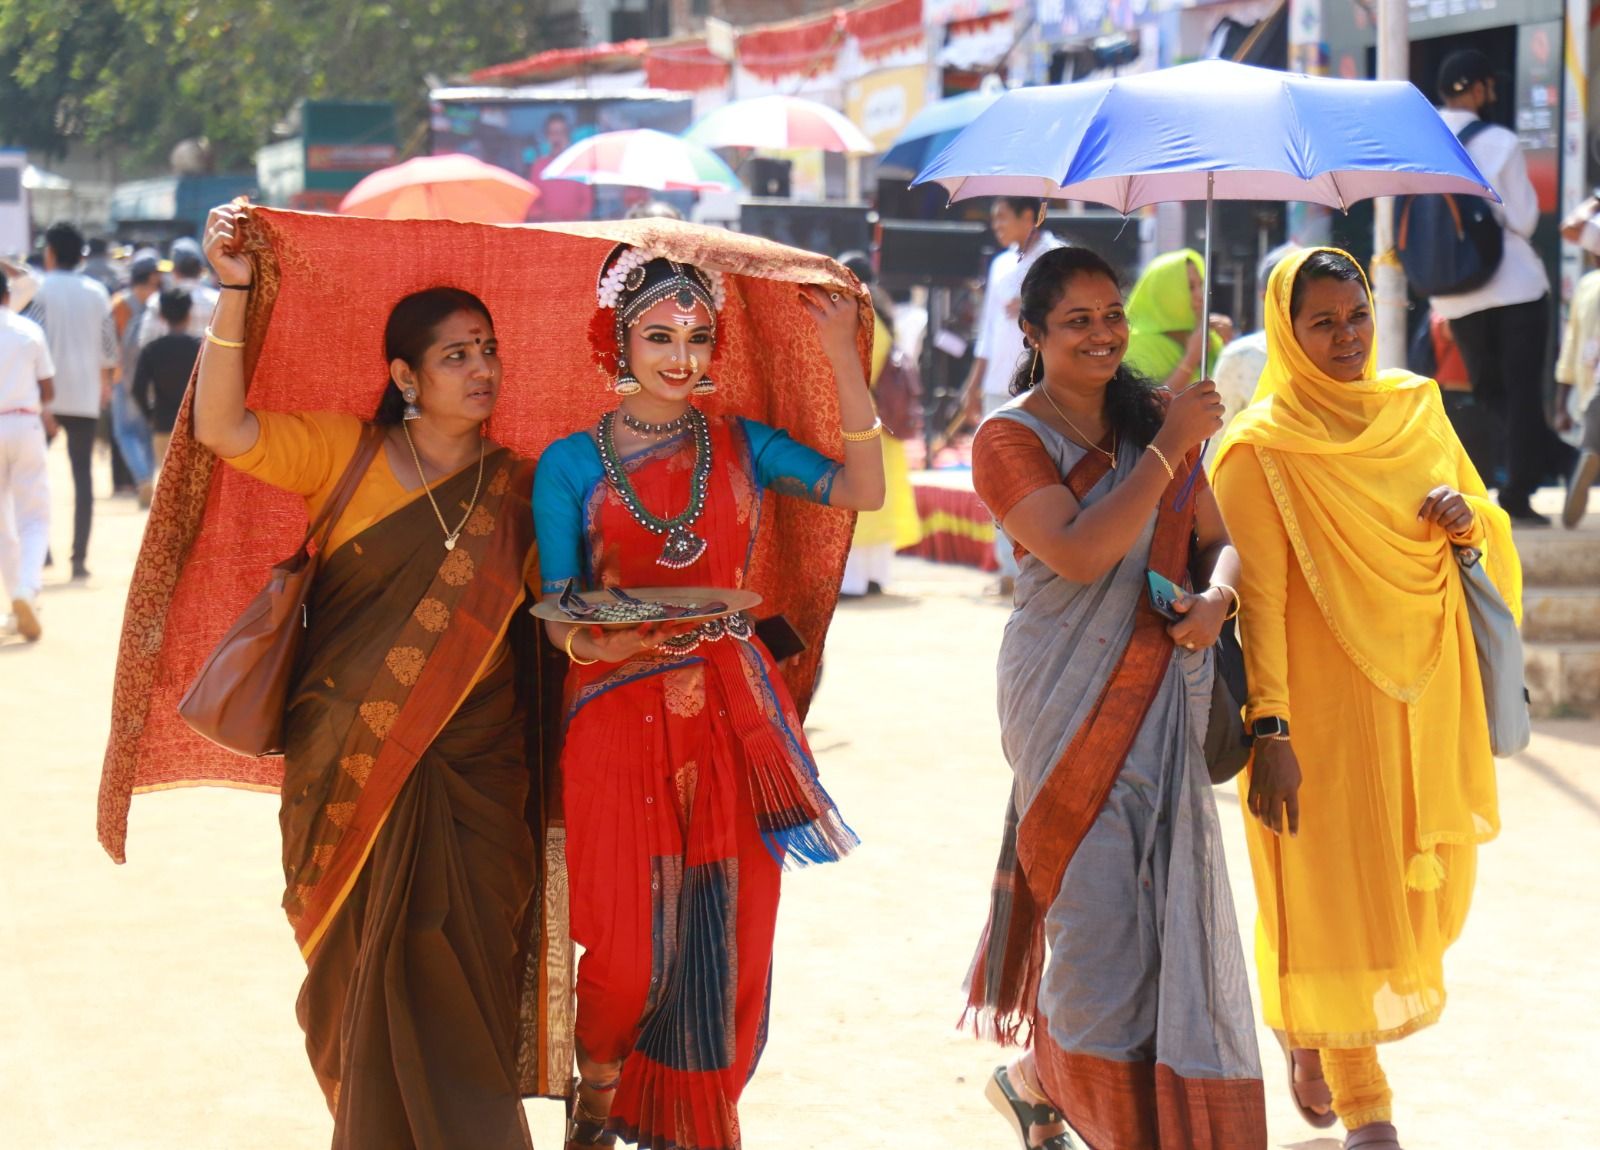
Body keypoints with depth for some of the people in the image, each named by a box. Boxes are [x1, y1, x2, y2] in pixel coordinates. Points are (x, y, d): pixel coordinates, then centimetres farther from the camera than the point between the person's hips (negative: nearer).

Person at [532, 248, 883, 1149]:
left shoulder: (740, 446, 9)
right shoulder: (572, 464, 2)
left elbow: (861, 491, -4)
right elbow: (558, 611, -1)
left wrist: (843, 358, -8)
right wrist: (595, 643, -23)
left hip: (735, 718, 3)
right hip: (619, 722, -2)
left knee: (727, 945, 3)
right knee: (629, 955, -5)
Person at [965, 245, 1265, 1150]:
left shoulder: (1154, 418, 12)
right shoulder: (1011, 438, -6)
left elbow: (1218, 540, 12)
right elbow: (1080, 552, -19)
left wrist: (1216, 597, -10)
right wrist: (1169, 450, -16)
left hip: (1165, 693, 5)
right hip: (1071, 699, -5)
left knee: (1177, 902, 5)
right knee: (1097, 905, -5)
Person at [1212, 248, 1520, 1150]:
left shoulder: (1418, 408, 7)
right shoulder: (1262, 447, -9)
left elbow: (1492, 529, 16)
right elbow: (1257, 595, -13)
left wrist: (1470, 518, -8)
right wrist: (1269, 728, -19)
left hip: (1424, 691, 6)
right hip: (1327, 698, -5)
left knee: (1427, 884, 13)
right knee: (1336, 884, 0)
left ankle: (1308, 1024, 39)